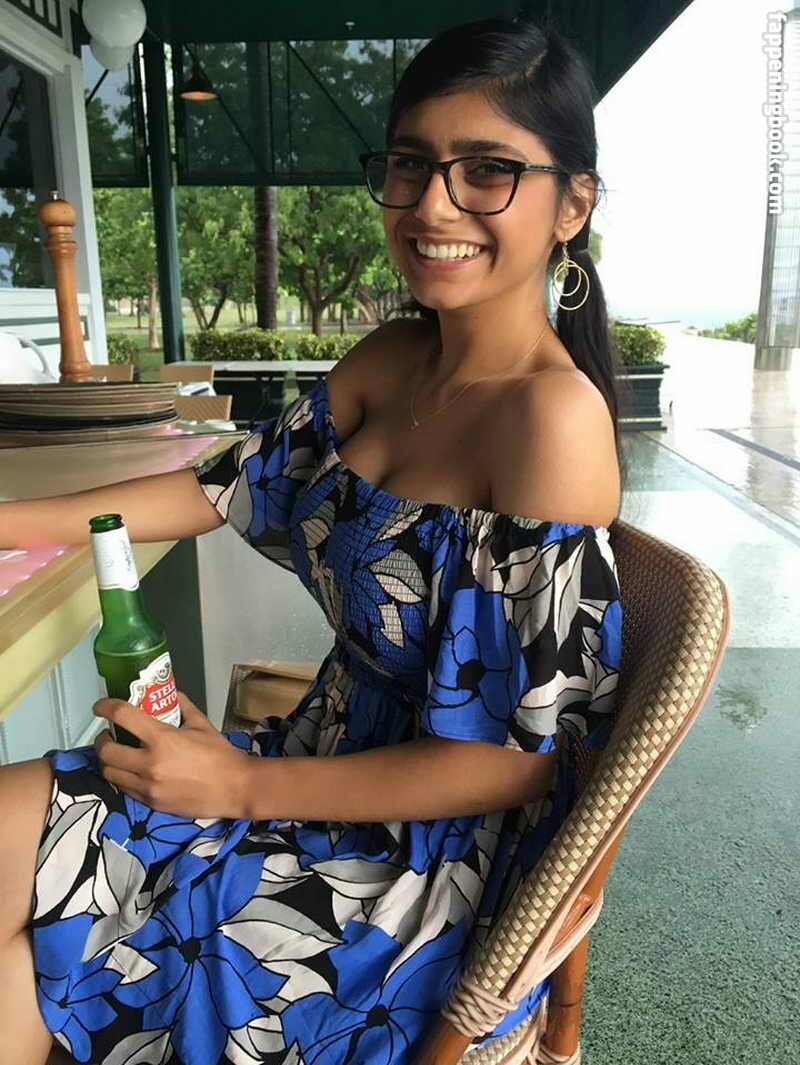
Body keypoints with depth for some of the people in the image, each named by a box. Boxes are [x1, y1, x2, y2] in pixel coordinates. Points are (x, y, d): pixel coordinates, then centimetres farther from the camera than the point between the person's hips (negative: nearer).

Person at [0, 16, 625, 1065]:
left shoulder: (551, 416, -25)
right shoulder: (389, 358, -2)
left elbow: (525, 756, -22)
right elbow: (237, 482, 8)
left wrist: (244, 788, -16)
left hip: (428, 855, -6)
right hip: (328, 755, 7)